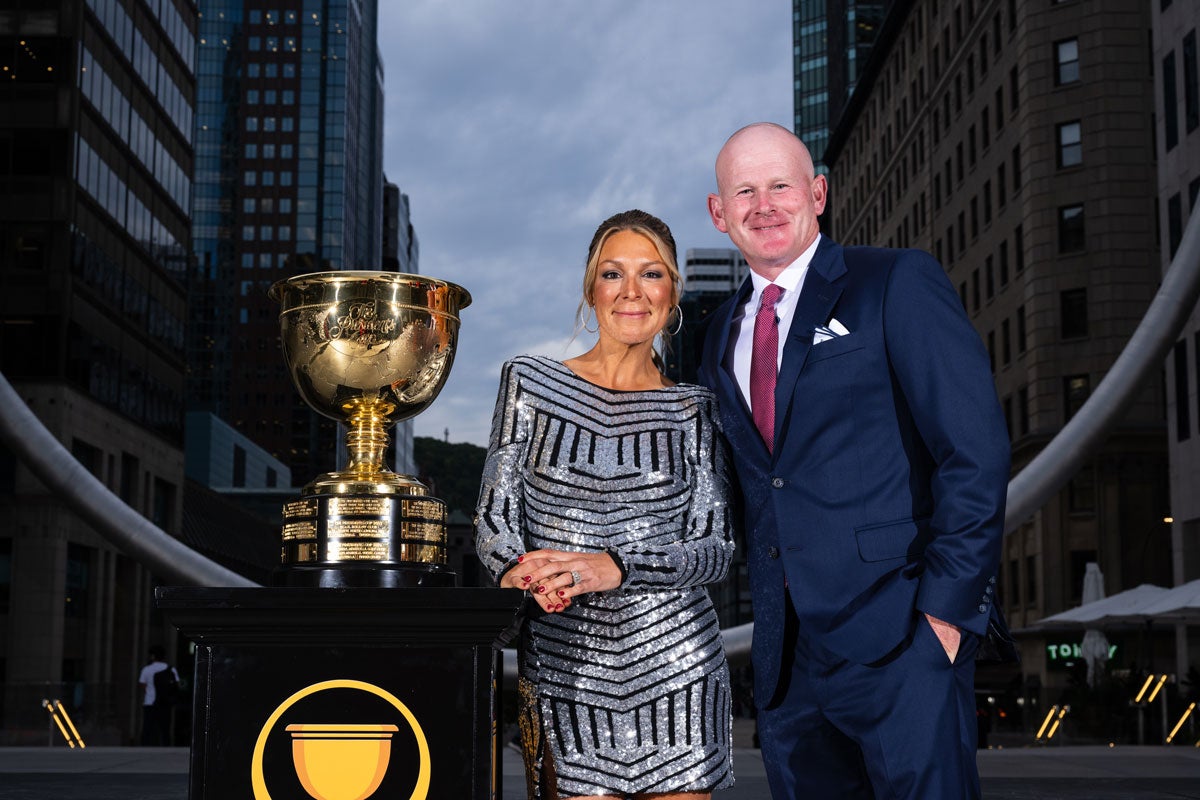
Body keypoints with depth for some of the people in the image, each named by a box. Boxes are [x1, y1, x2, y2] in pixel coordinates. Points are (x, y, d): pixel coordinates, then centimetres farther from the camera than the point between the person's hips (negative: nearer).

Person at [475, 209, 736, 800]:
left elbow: (715, 547, 0)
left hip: (673, 668, 1)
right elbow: (494, 522, 4)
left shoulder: (693, 409, 5)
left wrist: (614, 567, -17)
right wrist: (523, 577, -18)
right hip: (562, 670, -1)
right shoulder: (531, 383, 4)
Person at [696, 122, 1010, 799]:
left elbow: (976, 450, -8)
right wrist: (767, 607, 10)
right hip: (786, 652, 6)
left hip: (898, 637, -5)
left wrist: (947, 606, -14)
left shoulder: (899, 284, -2)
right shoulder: (723, 333, 16)